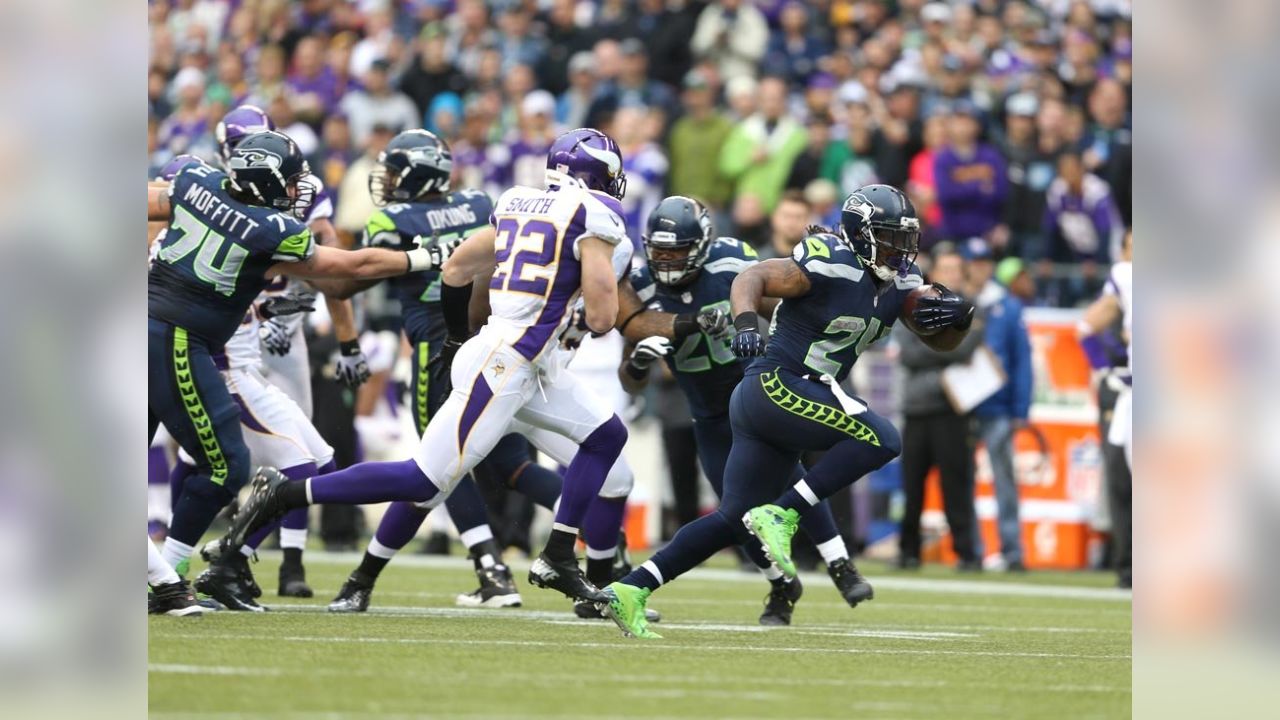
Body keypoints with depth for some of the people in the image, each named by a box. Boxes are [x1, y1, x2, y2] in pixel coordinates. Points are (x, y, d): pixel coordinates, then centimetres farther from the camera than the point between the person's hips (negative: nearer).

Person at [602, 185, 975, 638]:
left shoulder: (899, 282, 12)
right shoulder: (831, 265, -13)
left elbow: (942, 341, 16)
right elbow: (752, 278, -15)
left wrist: (956, 318, -6)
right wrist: (746, 324, -34)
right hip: (774, 384, -9)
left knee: (735, 521, 7)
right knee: (880, 440, -21)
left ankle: (630, 591, 6)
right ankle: (780, 515, -18)